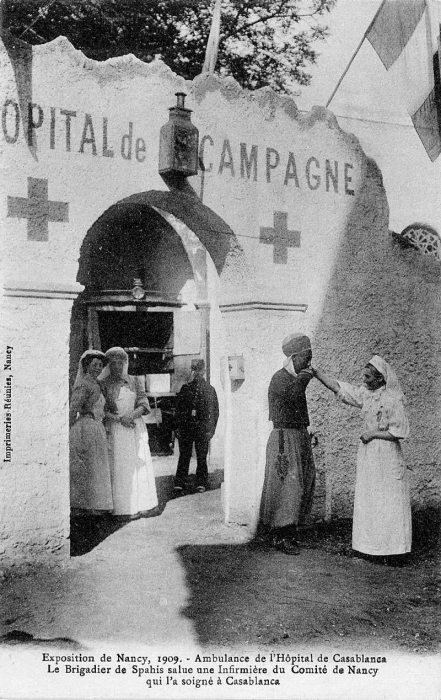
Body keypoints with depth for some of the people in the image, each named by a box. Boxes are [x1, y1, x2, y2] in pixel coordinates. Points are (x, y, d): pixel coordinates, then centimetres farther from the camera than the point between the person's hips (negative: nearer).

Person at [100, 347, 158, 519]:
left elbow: (144, 403, 4)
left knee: (139, 466, 2)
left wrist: (131, 415, -14)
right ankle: (123, 508, -2)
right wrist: (119, 419, -15)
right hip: (115, 429, -3)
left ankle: (140, 505, 9)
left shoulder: (134, 381, 11)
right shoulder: (103, 384, 3)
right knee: (120, 468, -5)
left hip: (136, 427, 3)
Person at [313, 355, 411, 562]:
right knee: (367, 501, 10)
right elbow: (337, 387, 8)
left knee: (389, 503, -1)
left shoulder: (393, 400, -14)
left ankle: (393, 550, 8)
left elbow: (399, 432, -15)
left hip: (387, 457, -7)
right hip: (367, 454, 7)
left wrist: (373, 433, -14)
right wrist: (314, 371, 4)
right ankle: (371, 546, 20)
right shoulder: (366, 394, 5)